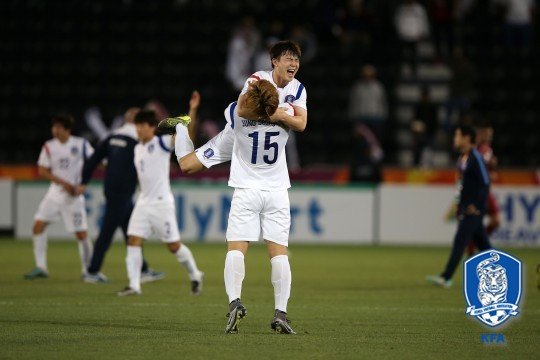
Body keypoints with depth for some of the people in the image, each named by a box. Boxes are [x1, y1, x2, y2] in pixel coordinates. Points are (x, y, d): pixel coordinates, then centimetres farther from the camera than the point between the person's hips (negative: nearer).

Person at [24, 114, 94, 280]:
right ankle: (40, 267, -1)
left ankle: (87, 270, 12)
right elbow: (42, 171, -3)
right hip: (55, 192, 3)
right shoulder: (49, 146, 0)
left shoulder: (81, 144, -6)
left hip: (74, 193, -3)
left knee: (81, 233, -5)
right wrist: (63, 183, -15)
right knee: (38, 225, -8)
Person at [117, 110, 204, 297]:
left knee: (174, 245, 1)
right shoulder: (138, 148, 12)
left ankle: (195, 276, 23)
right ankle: (134, 285, -9)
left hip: (161, 203, -6)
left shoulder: (162, 143, -9)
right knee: (133, 241, -7)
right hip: (143, 202, 6)